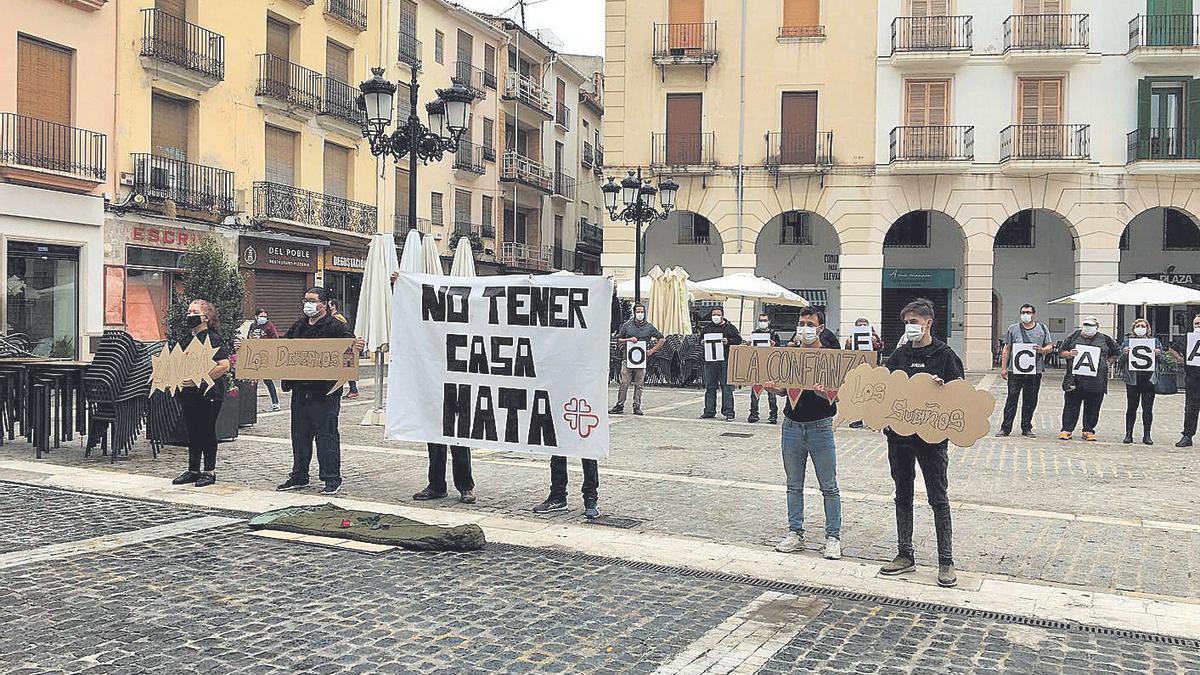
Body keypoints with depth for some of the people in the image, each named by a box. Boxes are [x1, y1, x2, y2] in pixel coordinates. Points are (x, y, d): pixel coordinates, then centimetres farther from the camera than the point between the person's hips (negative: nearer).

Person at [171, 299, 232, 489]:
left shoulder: (213, 339, -11)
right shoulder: (187, 340, 13)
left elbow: (224, 366, -20)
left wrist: (198, 379, -21)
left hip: (208, 393, -8)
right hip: (189, 394, 8)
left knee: (207, 431, 0)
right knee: (192, 432, 12)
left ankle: (209, 471, 9)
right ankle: (193, 470, 21)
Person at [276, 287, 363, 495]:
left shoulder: (335, 326, -6)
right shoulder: (299, 325, 15)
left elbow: (350, 343, -21)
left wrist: (357, 347, -44)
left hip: (325, 391, -7)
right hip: (300, 389, 7)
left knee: (326, 435, -2)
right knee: (299, 434, 15)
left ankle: (332, 478, 7)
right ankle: (299, 476, 27)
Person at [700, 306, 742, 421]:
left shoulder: (730, 328, 5)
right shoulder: (707, 328, 17)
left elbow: (738, 340, 1)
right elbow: (700, 339, 24)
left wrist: (728, 341, -15)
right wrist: (702, 342, 3)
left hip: (725, 360, -4)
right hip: (709, 360, 4)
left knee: (726, 386, -5)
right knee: (710, 386, 8)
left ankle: (728, 412, -3)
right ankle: (709, 411, 15)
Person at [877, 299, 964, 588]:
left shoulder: (944, 354, -4)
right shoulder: (899, 355, 10)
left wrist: (941, 388, -26)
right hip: (899, 434, 5)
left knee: (938, 498, 1)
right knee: (903, 496, 11)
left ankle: (946, 561, 9)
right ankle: (905, 556, 20)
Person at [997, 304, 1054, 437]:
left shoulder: (1042, 329, 11)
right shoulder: (1013, 329, 9)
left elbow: (1050, 347, 12)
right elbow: (1006, 349, 9)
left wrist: (1042, 350, -12)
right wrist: (1003, 368, 3)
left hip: (1035, 371, 1)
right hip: (1015, 370, -1)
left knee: (1030, 401, 6)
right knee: (1012, 399, -3)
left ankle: (1026, 429, 15)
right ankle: (1005, 428, 2)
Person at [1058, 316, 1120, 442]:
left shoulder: (1104, 339, 10)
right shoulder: (1074, 337, 9)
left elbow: (1116, 353, 20)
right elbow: (1062, 352, 11)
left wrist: (1107, 363, 7)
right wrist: (1069, 354, -10)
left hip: (1096, 380, 1)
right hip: (1075, 379, -1)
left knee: (1092, 407, 5)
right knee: (1071, 405, 0)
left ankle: (1088, 431, 15)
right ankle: (1067, 430, 4)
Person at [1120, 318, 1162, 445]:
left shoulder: (1155, 341, 13)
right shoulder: (1127, 340, 11)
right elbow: (1122, 360, 7)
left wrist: (1158, 354, -10)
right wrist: (1124, 353, -14)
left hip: (1149, 378, 1)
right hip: (1133, 378, 0)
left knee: (1148, 408, 1)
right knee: (1131, 407, 1)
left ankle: (1147, 435, 7)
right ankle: (1128, 434, 7)